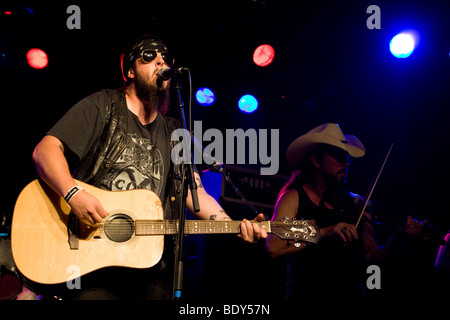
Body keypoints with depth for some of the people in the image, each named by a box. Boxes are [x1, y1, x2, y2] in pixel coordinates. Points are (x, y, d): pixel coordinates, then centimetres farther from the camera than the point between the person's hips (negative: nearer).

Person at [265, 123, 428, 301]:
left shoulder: (356, 204, 8)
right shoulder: (294, 198, -1)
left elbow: (372, 256, 4)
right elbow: (273, 247, -14)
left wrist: (399, 236, -12)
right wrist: (324, 232, -22)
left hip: (351, 292, 4)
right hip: (305, 293, -4)